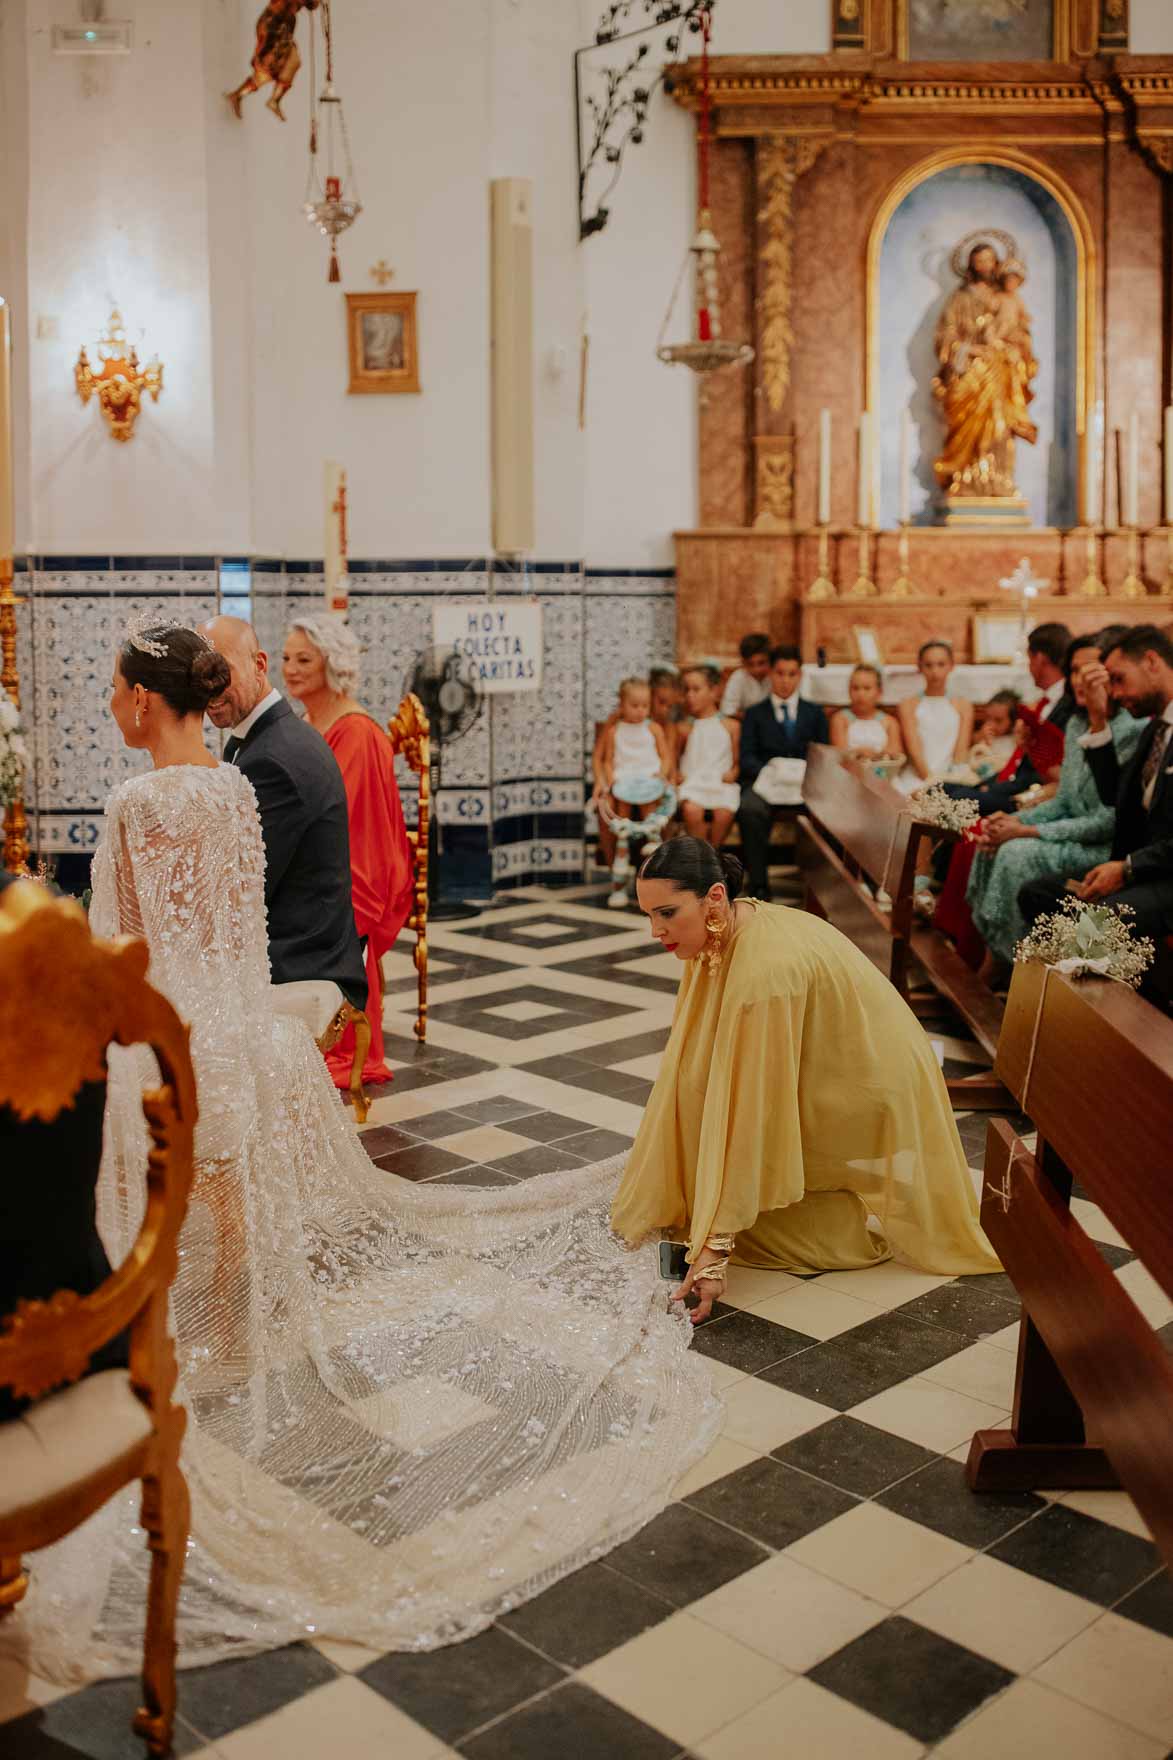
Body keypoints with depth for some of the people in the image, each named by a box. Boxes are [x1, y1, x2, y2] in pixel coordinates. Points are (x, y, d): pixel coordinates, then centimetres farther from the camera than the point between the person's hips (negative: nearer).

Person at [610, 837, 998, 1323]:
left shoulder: (764, 969, -34)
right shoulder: (724, 932, -7)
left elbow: (752, 1118, -35)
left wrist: (715, 1247, -33)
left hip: (863, 1105, -8)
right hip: (823, 1079, 9)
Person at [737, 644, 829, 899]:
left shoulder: (815, 713, 24)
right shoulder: (754, 713, 20)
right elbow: (746, 757, 7)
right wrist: (766, 772, -16)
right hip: (766, 782, -1)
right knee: (749, 809, -36)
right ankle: (759, 884, -30)